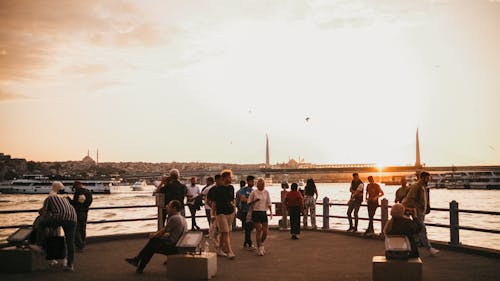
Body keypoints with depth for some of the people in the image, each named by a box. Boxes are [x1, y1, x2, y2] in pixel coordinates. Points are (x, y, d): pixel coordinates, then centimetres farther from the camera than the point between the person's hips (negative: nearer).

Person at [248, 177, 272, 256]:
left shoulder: (266, 192, 8)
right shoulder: (254, 192, -2)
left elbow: (268, 203, 9)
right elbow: (249, 203, 2)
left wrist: (271, 211, -4)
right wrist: (255, 200, -16)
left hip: (264, 213, 4)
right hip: (256, 213, -4)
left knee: (265, 231, 3)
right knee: (258, 230, -8)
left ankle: (261, 245, 28)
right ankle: (259, 248, 1)